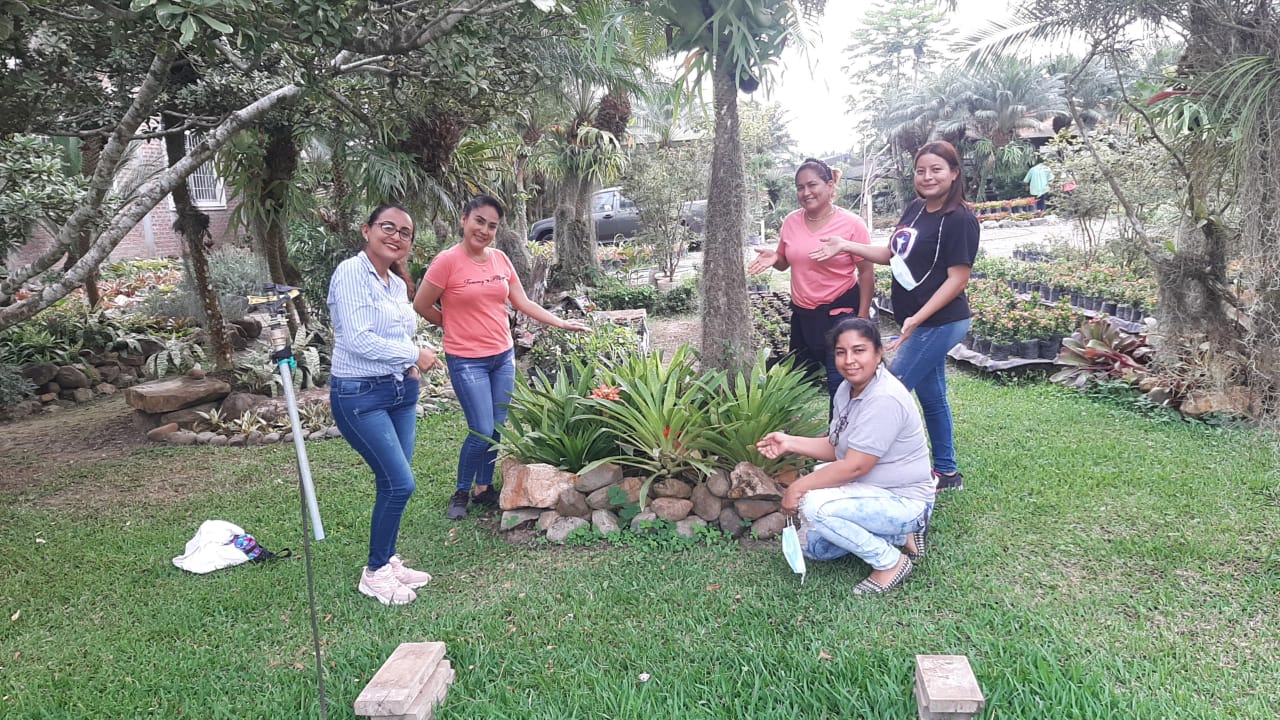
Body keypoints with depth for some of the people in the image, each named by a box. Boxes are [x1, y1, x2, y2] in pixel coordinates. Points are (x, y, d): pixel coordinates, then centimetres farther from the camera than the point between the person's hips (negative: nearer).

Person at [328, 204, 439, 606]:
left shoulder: (398, 282, 11)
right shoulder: (351, 272, -13)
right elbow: (358, 340, -21)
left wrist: (410, 363, 0)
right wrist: (414, 354, -12)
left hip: (401, 391, 8)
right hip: (360, 395, -8)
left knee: (393, 485, 10)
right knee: (400, 484, -10)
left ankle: (387, 562, 26)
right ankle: (374, 573, 9)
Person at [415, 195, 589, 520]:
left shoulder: (500, 259, 3)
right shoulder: (448, 261, -14)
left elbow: (523, 303, 8)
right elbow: (421, 305, -6)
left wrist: (562, 323, 4)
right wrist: (455, 325, 4)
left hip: (503, 356, 6)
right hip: (467, 361, -6)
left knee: (498, 428, 11)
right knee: (482, 431, -8)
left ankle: (484, 488, 28)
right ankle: (461, 493, 14)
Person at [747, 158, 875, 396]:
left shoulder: (851, 223, -12)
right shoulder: (791, 222, 1)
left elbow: (866, 272, -8)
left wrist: (863, 316, -11)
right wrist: (773, 258, -9)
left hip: (841, 313, -5)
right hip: (802, 314, 5)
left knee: (840, 384, -5)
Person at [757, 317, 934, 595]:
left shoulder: (885, 399, -29)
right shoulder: (847, 388, 1)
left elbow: (854, 467, -28)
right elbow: (836, 447, 9)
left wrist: (798, 487, -20)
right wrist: (790, 443, -5)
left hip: (903, 501, -10)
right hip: (871, 490, 10)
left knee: (814, 505, -29)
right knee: (811, 547, 13)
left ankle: (891, 562, -10)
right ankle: (899, 535, 16)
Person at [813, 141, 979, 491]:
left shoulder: (959, 220, -17)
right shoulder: (916, 209, 6)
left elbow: (958, 279, -19)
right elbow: (892, 254, 14)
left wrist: (917, 319, -24)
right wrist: (846, 246, 3)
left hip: (937, 324, -9)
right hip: (921, 323, 9)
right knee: (932, 396, 17)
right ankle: (946, 472, 32)